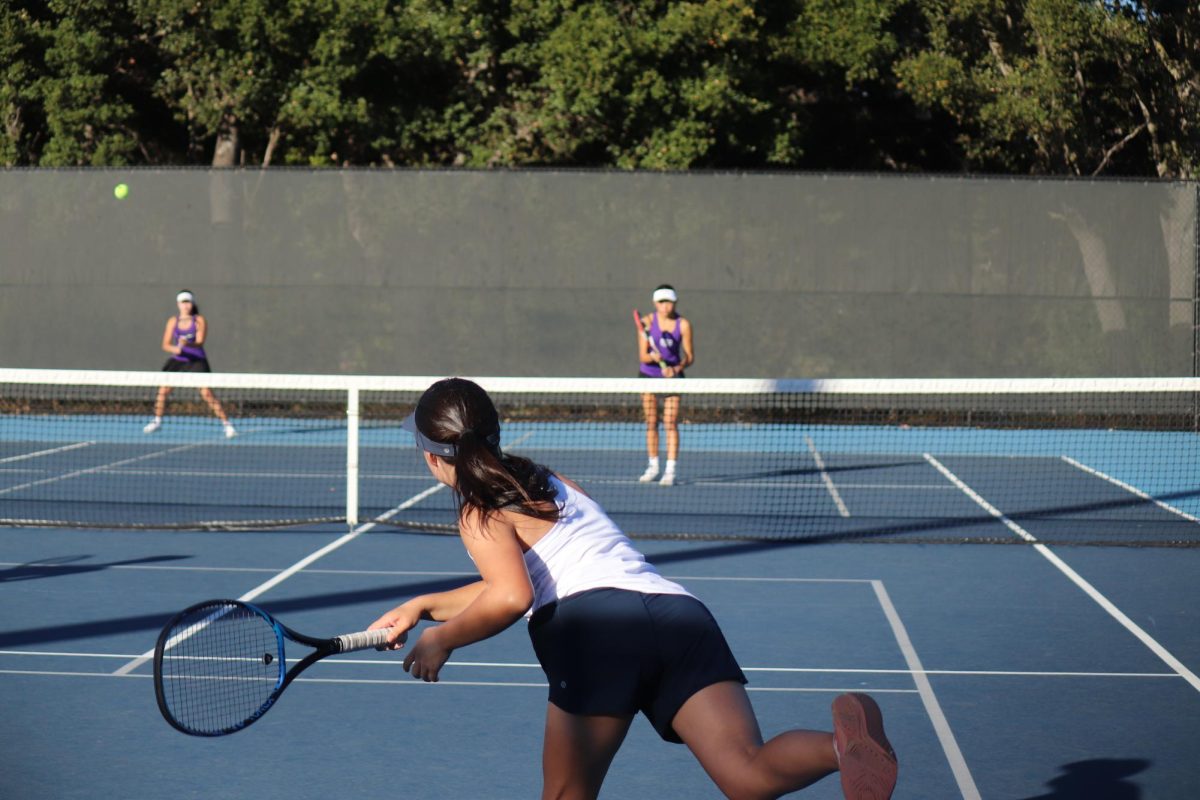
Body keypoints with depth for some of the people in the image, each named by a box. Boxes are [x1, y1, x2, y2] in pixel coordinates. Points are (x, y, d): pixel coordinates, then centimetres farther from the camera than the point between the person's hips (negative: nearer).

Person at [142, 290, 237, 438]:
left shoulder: (200, 321, -7)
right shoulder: (172, 321, 2)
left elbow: (200, 342, -17)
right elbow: (165, 344, -1)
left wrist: (187, 344, -38)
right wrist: (175, 348, -23)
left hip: (197, 361, -3)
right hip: (177, 360, 3)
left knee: (207, 393, -15)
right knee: (163, 389, -5)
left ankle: (227, 424, -10)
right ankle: (157, 421, 17)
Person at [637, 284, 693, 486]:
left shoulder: (683, 325, -9)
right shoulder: (647, 322, -9)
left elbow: (689, 356, -4)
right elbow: (642, 356, -11)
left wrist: (677, 368, -22)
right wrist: (653, 357, -33)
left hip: (672, 376, -1)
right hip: (649, 375, 1)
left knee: (670, 423, -9)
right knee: (651, 423, 7)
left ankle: (670, 471, -10)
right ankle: (653, 467, 20)